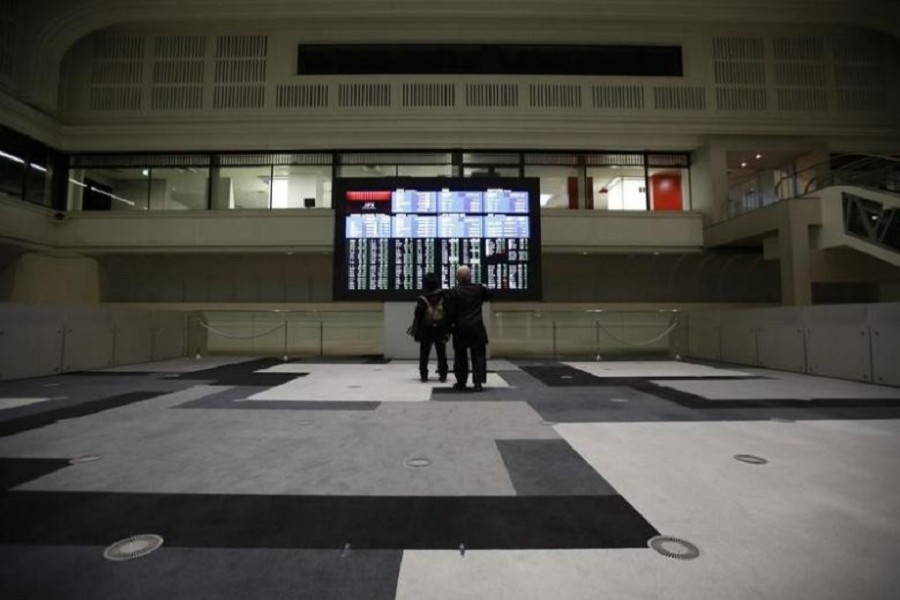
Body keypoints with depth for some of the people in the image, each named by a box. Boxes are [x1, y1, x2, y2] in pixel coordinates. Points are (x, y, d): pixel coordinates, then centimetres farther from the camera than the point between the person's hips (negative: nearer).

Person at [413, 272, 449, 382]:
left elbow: (418, 316, -7)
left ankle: (423, 375, 11)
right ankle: (443, 375, 10)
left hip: (426, 331, -1)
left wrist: (416, 332, 2)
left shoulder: (422, 299, -9)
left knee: (424, 355, 9)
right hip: (441, 330, 2)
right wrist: (448, 330, 5)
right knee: (441, 354, 10)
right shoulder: (443, 297, -4)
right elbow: (448, 314, -2)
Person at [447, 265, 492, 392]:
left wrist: (450, 326, 1)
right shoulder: (478, 288, 0)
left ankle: (461, 382, 19)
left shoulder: (453, 292, -7)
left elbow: (451, 312, -8)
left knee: (460, 356, 11)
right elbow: (489, 294, 19)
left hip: (460, 329, 0)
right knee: (478, 355, 7)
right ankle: (478, 383, 3)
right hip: (477, 328, 1)